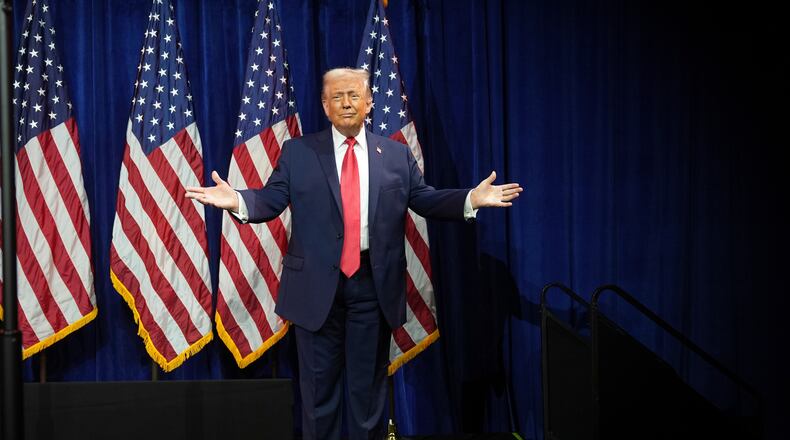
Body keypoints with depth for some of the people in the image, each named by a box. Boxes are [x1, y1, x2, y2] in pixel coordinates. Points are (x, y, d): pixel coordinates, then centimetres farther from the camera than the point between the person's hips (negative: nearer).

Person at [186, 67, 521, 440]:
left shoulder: (397, 155, 8)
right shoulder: (297, 152, 3)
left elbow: (425, 200, 7)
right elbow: (270, 201, -2)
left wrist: (472, 199, -8)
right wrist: (237, 200, -22)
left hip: (374, 283, 1)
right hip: (317, 284, -1)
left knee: (368, 384, 11)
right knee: (319, 384, 9)